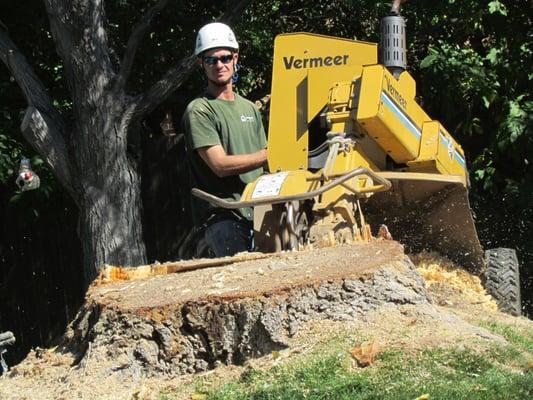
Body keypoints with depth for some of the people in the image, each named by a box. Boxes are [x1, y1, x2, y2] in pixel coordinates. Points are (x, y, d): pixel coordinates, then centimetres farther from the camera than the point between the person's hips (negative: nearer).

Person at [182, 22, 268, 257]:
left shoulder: (250, 109, 21)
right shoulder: (199, 111, -2)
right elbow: (220, 164, -12)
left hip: (257, 214, 7)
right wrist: (270, 154, -12)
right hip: (223, 217, -7)